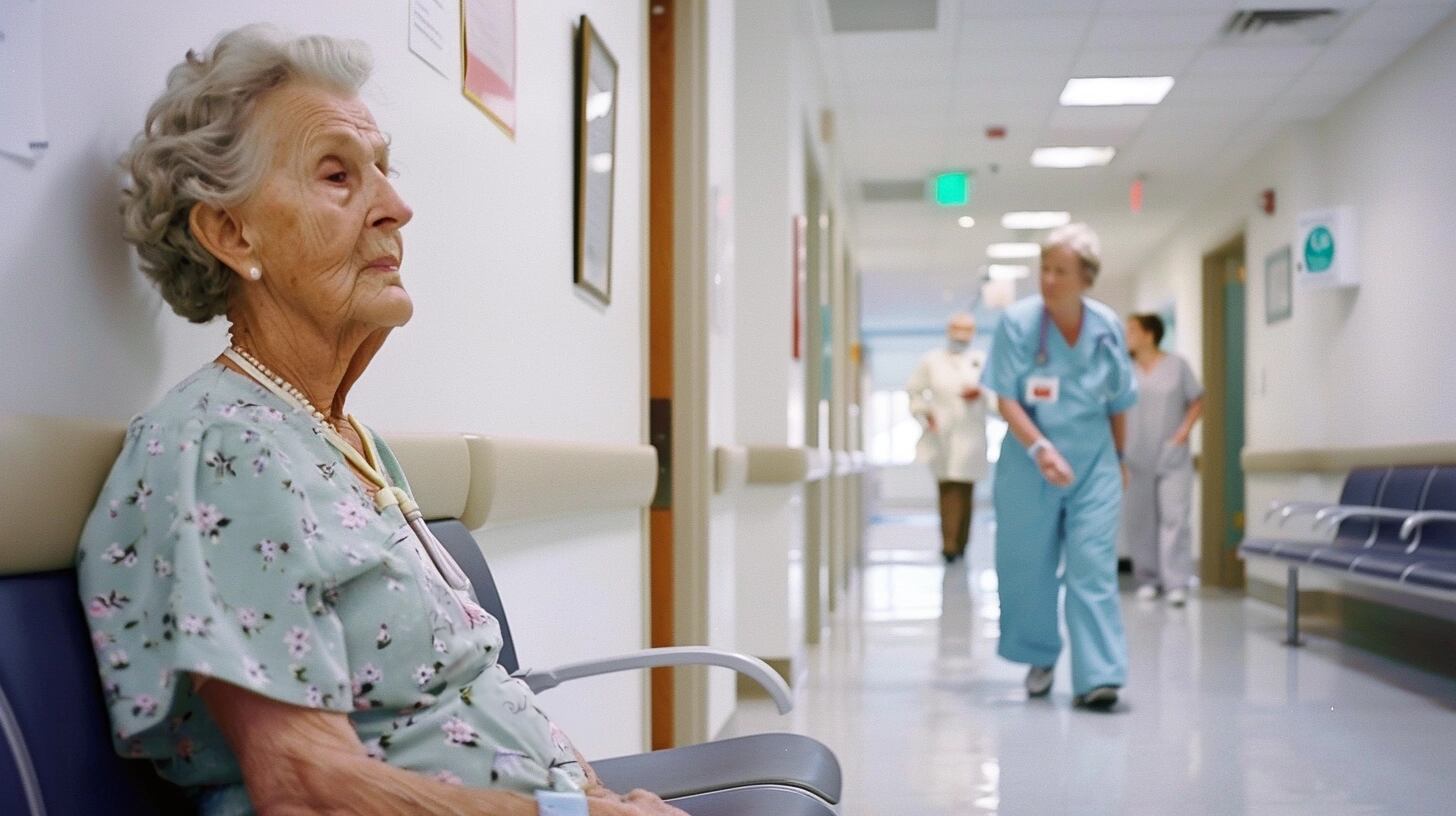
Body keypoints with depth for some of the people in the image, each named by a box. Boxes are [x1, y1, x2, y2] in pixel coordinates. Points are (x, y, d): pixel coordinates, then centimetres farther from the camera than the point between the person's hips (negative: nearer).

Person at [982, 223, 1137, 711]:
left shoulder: (1107, 328, -1)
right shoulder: (1018, 322, -10)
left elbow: (1118, 403, 11)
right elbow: (1006, 400, -13)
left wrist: (1118, 459, 18)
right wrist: (1041, 448, -26)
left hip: (1093, 463, 1)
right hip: (1029, 464, -1)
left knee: (1093, 569, -6)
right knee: (1028, 566, 8)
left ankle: (1098, 676, -7)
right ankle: (1041, 658, 28)